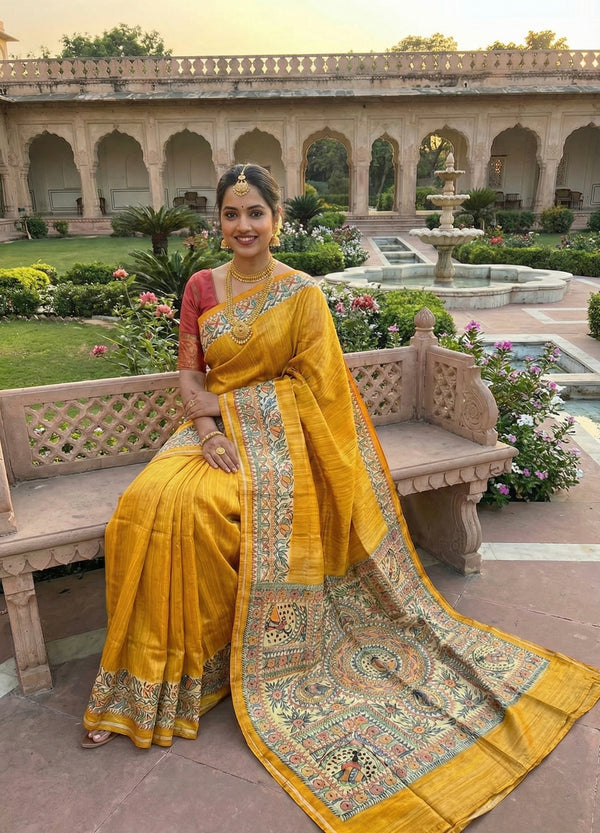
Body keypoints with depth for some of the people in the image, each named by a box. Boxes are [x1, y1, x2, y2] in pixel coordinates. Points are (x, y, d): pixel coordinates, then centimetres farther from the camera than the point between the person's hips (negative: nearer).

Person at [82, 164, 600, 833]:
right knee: (153, 502, -23)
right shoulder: (200, 287, 11)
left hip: (278, 431, -3)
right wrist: (207, 428, -12)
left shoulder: (301, 293, 0)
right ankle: (141, 683, -8)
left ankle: (264, 668, -10)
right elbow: (189, 372, 7)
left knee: (269, 506, -32)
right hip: (213, 427, 3)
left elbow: (315, 384, -2)